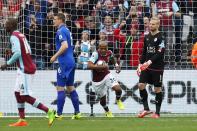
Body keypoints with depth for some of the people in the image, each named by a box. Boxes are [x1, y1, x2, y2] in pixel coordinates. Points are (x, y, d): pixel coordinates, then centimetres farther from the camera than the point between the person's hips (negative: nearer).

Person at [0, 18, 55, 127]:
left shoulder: (14, 37, -13)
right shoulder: (21, 35, 14)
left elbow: (17, 53, -23)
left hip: (25, 69, -10)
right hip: (23, 69, 10)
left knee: (25, 96, -8)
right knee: (18, 93, 12)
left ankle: (48, 111, -8)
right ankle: (22, 120, 12)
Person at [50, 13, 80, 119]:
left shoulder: (61, 31, -11)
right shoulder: (67, 30, 18)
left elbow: (65, 46, -24)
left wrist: (55, 56, -16)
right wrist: (57, 56, 23)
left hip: (65, 63, -9)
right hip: (71, 62, 9)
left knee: (60, 87, -7)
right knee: (70, 87, 13)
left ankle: (59, 114, -8)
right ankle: (77, 112, 13)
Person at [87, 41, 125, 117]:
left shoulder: (109, 53, -9)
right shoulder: (96, 54, -27)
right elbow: (89, 66, -39)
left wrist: (116, 65, 6)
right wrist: (101, 66, -41)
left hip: (106, 75, 3)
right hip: (97, 81, -3)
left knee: (118, 89, -19)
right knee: (102, 99, 9)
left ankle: (118, 100, 16)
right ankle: (107, 112, 42)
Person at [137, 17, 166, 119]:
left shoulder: (161, 38, -9)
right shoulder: (147, 37, 11)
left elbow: (160, 53, -18)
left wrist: (150, 61, -29)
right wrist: (140, 64, 12)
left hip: (157, 67, -6)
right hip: (146, 67, 6)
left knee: (157, 89, 1)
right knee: (141, 85, -7)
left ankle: (157, 112, 9)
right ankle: (146, 109, 2)